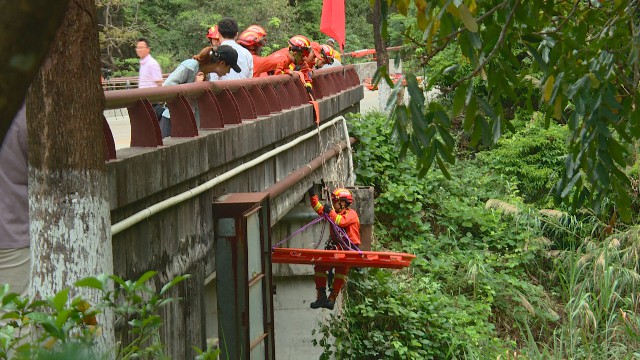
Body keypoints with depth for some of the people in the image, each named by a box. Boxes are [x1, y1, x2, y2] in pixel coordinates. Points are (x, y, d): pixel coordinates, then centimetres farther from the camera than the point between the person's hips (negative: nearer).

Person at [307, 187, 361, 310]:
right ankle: (321, 296, -4)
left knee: (341, 269, -25)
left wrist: (330, 212, -17)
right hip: (336, 248, 7)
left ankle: (332, 298, -20)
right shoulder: (334, 212, 18)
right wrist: (312, 195, 12)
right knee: (320, 266, -9)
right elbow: (319, 208, 20)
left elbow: (341, 222, -22)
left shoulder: (351, 214, -4)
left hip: (349, 249, -7)